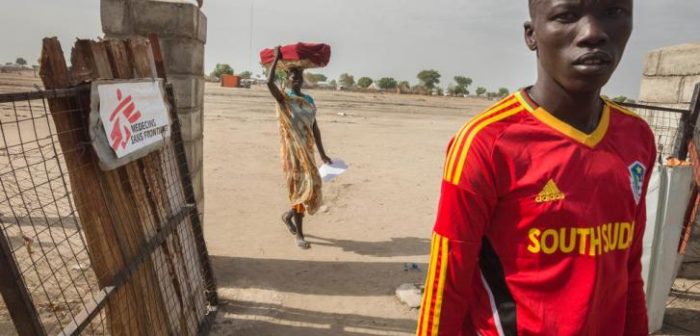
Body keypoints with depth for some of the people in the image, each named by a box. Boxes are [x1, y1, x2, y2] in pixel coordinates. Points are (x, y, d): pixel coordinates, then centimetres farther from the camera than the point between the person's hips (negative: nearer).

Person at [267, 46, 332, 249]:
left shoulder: (309, 100, 12)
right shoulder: (284, 98, -5)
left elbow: (315, 128, 14)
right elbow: (269, 82, -26)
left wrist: (322, 153, 13)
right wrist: (276, 59, -16)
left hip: (307, 150, 6)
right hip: (292, 150, -6)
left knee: (311, 187, 10)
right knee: (301, 187, -6)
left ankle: (289, 215, 38)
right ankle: (299, 235, 6)